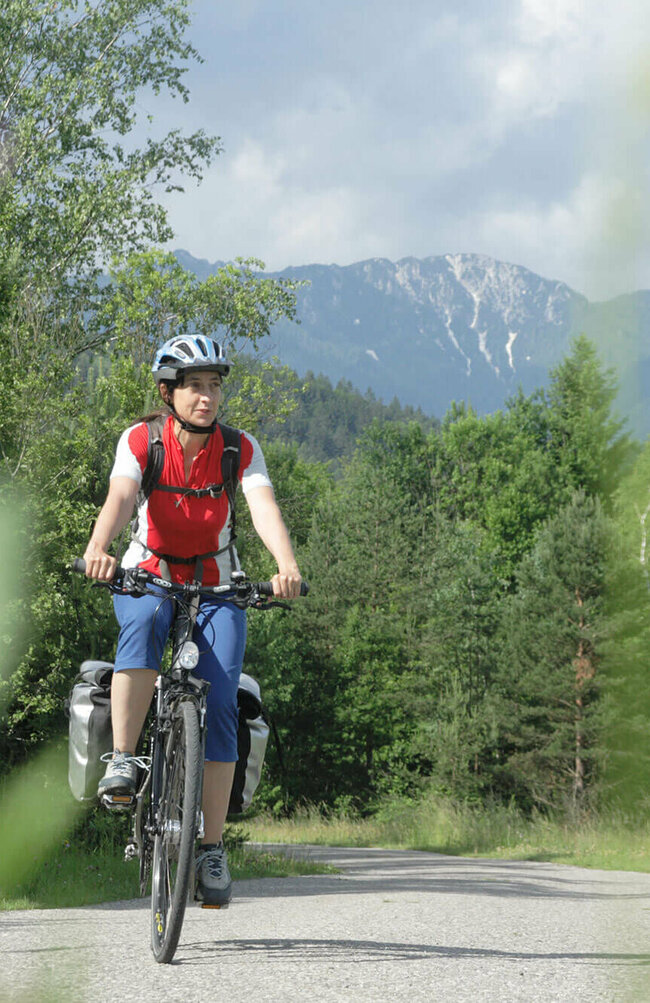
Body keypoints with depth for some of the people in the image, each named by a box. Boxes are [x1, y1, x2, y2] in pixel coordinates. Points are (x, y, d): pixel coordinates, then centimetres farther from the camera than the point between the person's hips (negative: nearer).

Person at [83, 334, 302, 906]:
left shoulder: (241, 450, -9)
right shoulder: (141, 442, -11)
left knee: (220, 704, -16)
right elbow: (119, 499, -29)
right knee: (144, 622, -38)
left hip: (216, 590, 1)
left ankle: (213, 848, -9)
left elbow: (265, 509, -26)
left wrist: (287, 566, -46)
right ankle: (123, 761, -35)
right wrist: (97, 548, -51)